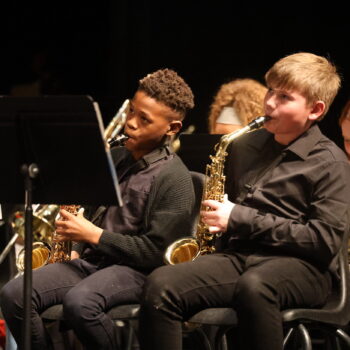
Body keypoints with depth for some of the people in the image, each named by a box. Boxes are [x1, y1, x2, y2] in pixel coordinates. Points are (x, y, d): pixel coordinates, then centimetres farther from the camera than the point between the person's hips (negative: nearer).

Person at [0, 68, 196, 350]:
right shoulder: (115, 158, 15)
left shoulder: (173, 178, -9)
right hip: (90, 260, 7)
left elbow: (156, 252, -15)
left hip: (136, 270, -7)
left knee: (79, 302, -38)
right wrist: (76, 250, 9)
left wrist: (94, 235, -15)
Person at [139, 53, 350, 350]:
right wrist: (215, 216, 11)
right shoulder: (249, 146, 19)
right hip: (237, 255, 6)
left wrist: (242, 220, -10)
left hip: (298, 264, -6)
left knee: (253, 287, -42)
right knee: (160, 285, -23)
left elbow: (324, 241, -10)